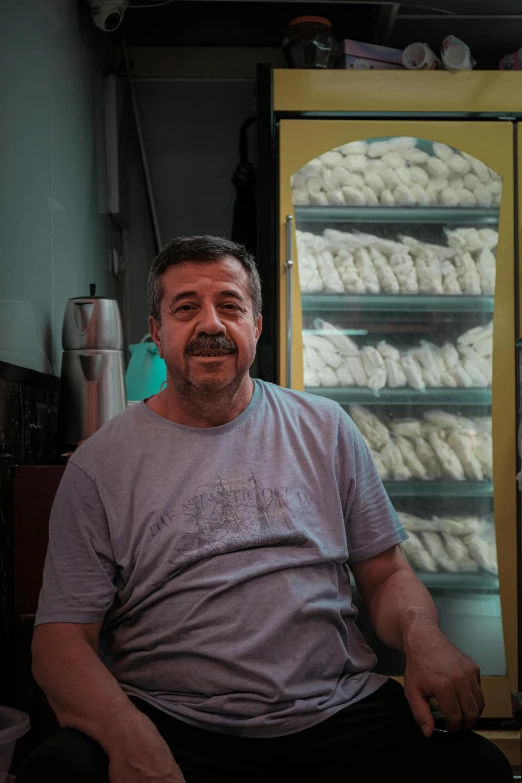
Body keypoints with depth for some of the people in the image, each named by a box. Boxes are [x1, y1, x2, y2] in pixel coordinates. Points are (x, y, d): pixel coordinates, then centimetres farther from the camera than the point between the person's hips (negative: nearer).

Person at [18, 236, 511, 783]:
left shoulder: (324, 429, 11)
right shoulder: (100, 465, 3)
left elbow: (385, 573, 14)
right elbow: (62, 637, -1)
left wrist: (423, 637, -10)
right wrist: (132, 739, -21)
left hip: (337, 713, 2)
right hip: (169, 726, -1)